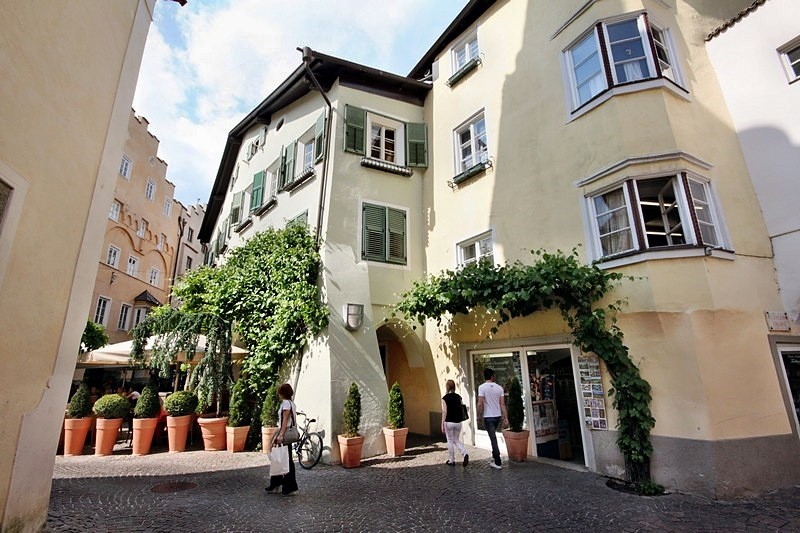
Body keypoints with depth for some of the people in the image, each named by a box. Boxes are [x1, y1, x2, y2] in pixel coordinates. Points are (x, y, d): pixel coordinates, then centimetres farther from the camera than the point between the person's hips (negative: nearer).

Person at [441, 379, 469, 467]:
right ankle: (465, 454, -4)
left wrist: (442, 424, -10)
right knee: (457, 440, 18)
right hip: (458, 422, 4)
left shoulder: (445, 398, -11)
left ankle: (452, 460, 18)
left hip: (449, 422, -4)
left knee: (450, 441, 10)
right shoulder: (459, 397, 3)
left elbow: (444, 412, -14)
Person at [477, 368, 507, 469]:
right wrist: (506, 418, 1)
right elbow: (502, 404, -2)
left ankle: (498, 463, 3)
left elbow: (480, 404, -17)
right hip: (498, 416, 5)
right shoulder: (499, 387, 0)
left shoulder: (482, 387, -12)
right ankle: (494, 456, 29)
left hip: (488, 417, -5)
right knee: (493, 436, 24)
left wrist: (479, 415, -3)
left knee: (493, 439, -1)